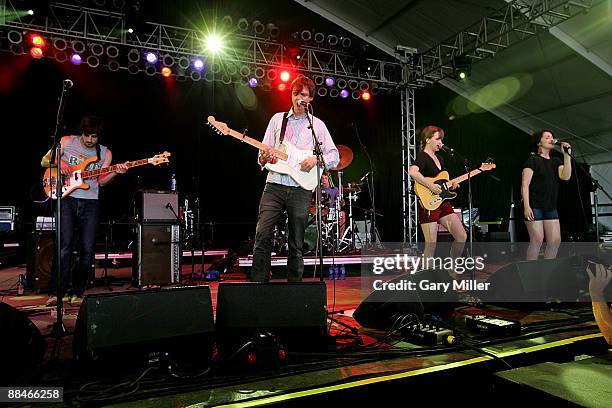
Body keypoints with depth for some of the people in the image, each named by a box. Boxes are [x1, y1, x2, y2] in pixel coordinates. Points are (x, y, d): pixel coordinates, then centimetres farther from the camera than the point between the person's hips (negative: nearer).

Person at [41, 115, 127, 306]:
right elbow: (44, 161, 12)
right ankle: (56, 293, -7)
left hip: (90, 203, 2)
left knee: (88, 249, -3)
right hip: (67, 199, -2)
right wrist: (58, 164, -8)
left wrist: (116, 172, -13)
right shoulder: (66, 142, 8)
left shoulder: (105, 153, 12)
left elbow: (101, 181, 5)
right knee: (65, 245, -13)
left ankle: (77, 293, 9)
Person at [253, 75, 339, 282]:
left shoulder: (317, 125, 10)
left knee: (296, 245, 5)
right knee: (262, 237, -9)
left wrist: (316, 159, -11)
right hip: (274, 185, 1)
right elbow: (264, 151, 12)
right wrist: (264, 157, -11)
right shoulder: (277, 119, 14)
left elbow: (335, 156, 8)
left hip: (301, 189, -1)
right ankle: (258, 283, 1)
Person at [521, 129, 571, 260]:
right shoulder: (532, 160, -2)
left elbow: (566, 176, -2)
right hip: (535, 206, -7)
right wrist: (526, 206, -19)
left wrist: (567, 155, -5)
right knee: (537, 240, -10)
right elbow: (525, 185, -10)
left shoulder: (556, 162, 17)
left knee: (555, 241, 3)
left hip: (551, 207, 7)